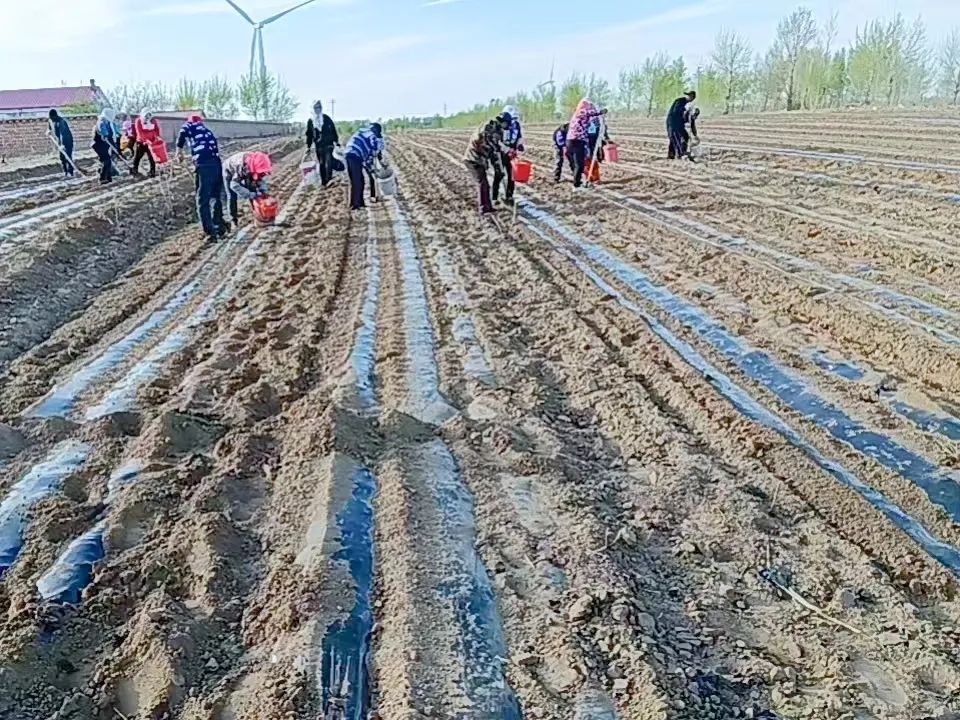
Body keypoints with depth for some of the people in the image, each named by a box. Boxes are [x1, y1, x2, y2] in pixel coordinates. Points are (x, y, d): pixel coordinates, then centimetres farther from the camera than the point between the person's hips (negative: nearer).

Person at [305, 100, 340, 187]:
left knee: (329, 161, -18)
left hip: (328, 144, -3)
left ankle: (329, 178, -17)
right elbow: (309, 134, 13)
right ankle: (323, 181, 12)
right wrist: (308, 146, 12)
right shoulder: (310, 121, 8)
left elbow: (333, 129, 6)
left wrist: (336, 141, 4)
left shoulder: (326, 118, 3)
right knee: (321, 163, 6)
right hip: (319, 145, 3)